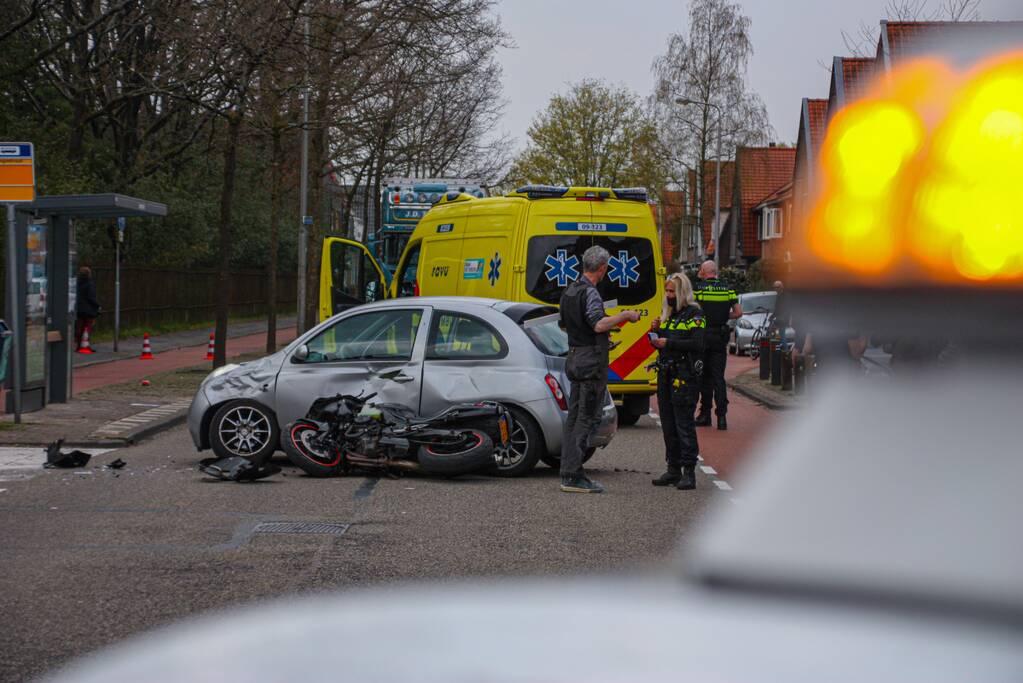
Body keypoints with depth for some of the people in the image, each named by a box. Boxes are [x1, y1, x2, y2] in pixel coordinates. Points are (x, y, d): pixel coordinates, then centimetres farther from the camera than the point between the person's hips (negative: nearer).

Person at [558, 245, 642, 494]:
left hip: (575, 357, 9)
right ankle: (573, 476, -9)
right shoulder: (589, 292, -16)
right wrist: (624, 316, -15)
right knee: (587, 417, -7)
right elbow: (599, 324, -30)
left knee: (574, 416, 11)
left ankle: (568, 472, 13)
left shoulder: (569, 291, 13)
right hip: (592, 360, -9)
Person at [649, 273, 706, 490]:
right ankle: (674, 470, 18)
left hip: (685, 376, -8)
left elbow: (697, 344, -18)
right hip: (665, 374, 8)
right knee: (668, 425, 10)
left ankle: (689, 473, -5)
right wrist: (656, 332, 3)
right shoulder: (668, 315, 18)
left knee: (684, 425, -8)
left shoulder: (694, 315, -6)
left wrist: (669, 343, -19)